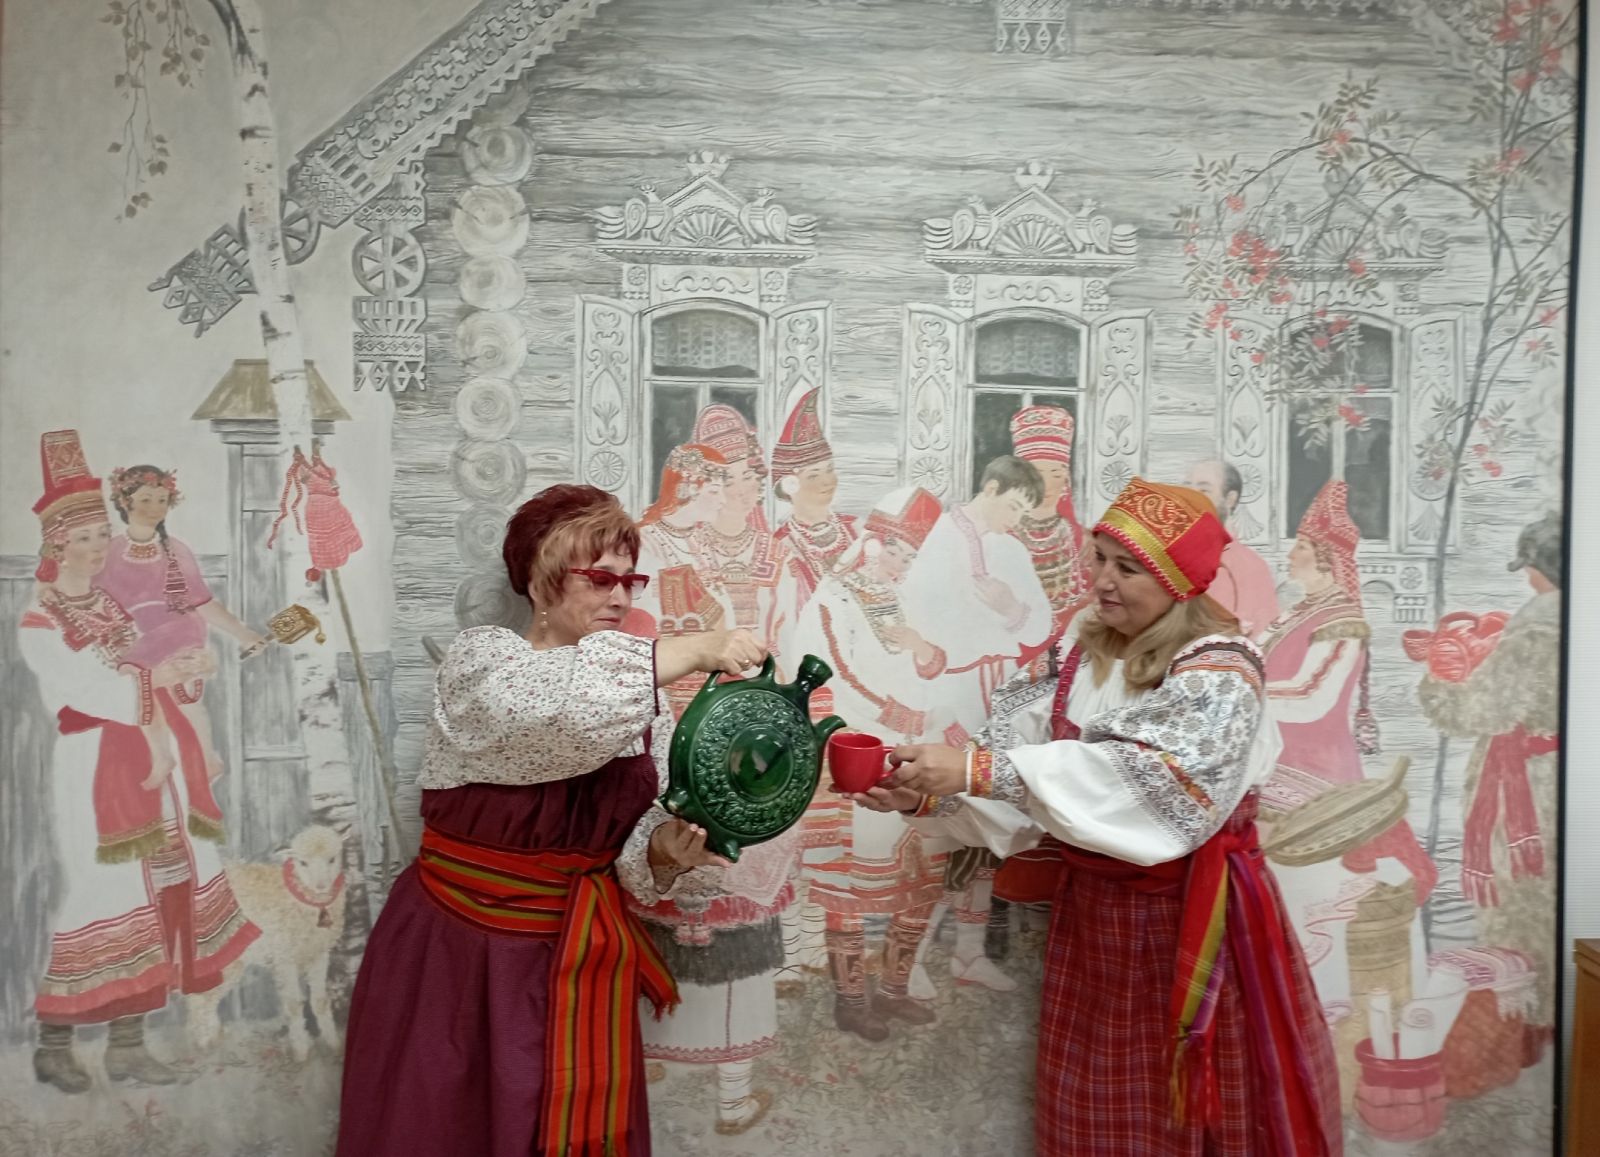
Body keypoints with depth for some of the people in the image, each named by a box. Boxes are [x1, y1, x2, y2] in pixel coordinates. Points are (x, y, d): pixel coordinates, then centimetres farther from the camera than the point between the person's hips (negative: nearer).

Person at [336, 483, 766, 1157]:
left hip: (578, 960, 4)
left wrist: (667, 848, -21)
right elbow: (562, 708, -34)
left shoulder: (644, 703, 4)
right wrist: (699, 651, -31)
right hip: (455, 949, -4)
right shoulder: (480, 659, -10)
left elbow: (635, 853, 2)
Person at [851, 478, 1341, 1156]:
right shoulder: (1076, 656, 2)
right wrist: (927, 795, -24)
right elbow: (1018, 757, -5)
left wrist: (977, 770, -36)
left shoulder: (1220, 674, -17)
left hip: (1192, 918, -5)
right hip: (1091, 909, 5)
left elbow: (1140, 777, -32)